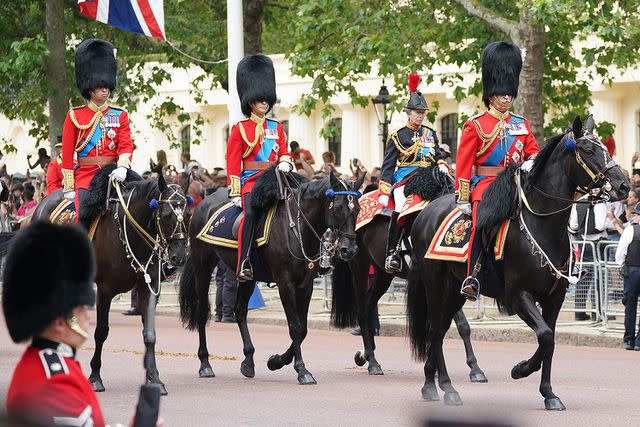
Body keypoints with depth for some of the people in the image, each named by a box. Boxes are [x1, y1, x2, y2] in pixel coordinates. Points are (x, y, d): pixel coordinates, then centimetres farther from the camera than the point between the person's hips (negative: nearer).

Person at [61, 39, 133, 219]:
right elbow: (67, 153, 5)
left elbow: (126, 145, -1)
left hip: (112, 174, 2)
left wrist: (122, 167, -22)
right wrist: (69, 187, -1)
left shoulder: (120, 115, 11)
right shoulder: (75, 116, 6)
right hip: (85, 175, -2)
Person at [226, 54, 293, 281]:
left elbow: (284, 153, 22)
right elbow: (233, 164, 3)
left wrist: (285, 163, -3)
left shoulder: (277, 128, 19)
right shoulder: (240, 129, 6)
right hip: (251, 180, -5)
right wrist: (235, 193, -5)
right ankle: (244, 264, -36)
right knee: (251, 212, -32)